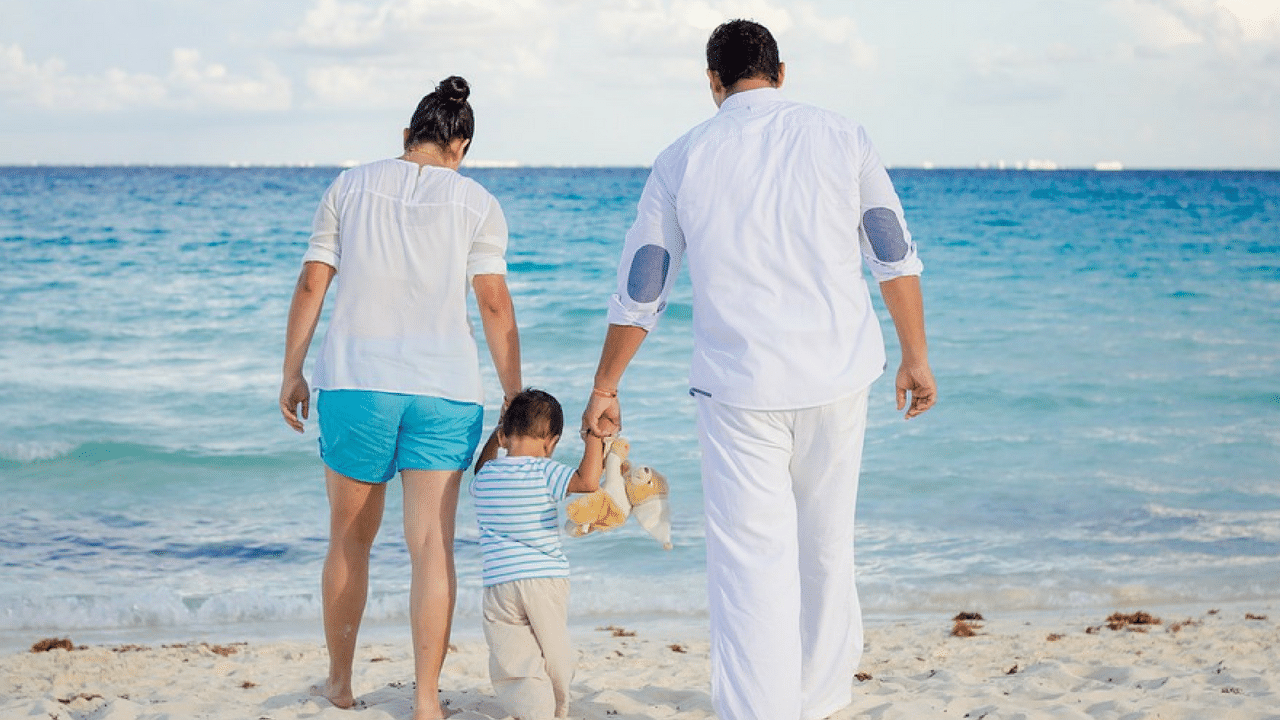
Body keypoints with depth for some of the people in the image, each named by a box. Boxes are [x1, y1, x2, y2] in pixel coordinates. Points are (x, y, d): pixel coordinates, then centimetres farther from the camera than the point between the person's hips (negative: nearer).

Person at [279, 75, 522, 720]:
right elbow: (494, 305, -2)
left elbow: (311, 284, 4)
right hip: (444, 388, -1)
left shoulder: (350, 187, 8)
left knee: (349, 538, 15)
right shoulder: (476, 202, 3)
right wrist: (514, 398, 1)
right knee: (433, 546, 0)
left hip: (354, 380, 2)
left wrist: (291, 373, 10)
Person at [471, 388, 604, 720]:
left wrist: (494, 437, 40)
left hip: (500, 583, 1)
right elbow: (588, 481, -21)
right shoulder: (545, 472, -8)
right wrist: (594, 437, -10)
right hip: (548, 579, -1)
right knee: (554, 652, 19)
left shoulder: (484, 477, 5)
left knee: (512, 662, -2)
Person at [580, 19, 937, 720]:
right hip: (836, 379, 2)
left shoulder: (682, 158, 3)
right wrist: (915, 357, 13)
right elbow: (895, 256, 4)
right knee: (826, 549, 17)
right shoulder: (840, 136, 4)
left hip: (738, 386, -2)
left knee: (750, 565, -1)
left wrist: (604, 389, 17)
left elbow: (638, 292, 7)